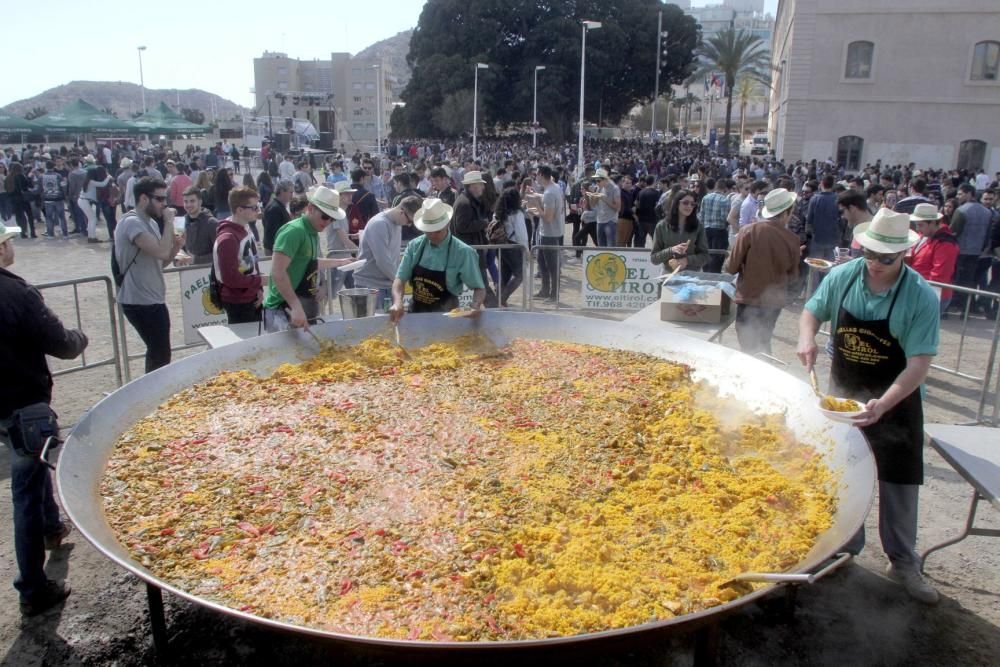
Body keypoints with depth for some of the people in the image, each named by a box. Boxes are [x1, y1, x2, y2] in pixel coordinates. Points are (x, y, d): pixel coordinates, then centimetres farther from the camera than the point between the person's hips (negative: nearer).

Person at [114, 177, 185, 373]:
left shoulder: (150, 222, 13)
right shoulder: (132, 223, -18)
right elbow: (161, 252, -30)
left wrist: (176, 246, -1)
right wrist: (169, 222, -18)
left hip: (152, 300, 10)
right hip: (141, 302, -10)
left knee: (157, 353, 19)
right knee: (161, 357, -5)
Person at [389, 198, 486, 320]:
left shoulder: (463, 252, -11)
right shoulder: (414, 246, -1)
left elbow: (479, 288, -5)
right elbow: (400, 278, -1)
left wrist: (475, 307, -26)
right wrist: (398, 302, -21)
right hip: (416, 312, 3)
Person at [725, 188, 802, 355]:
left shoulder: (749, 231, -15)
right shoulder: (793, 240, -6)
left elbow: (731, 267, -10)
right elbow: (792, 277, 5)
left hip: (749, 299, -3)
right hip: (774, 301, 3)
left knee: (749, 349, 5)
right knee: (762, 345, 22)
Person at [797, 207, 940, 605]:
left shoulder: (921, 297, -20)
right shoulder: (841, 277, -11)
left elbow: (919, 364, -24)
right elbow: (812, 311, 5)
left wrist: (883, 404, -37)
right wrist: (807, 338, -18)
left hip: (896, 400, -3)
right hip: (842, 394, 3)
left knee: (900, 480, 5)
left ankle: (903, 564, 23)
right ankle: (845, 549, 33)